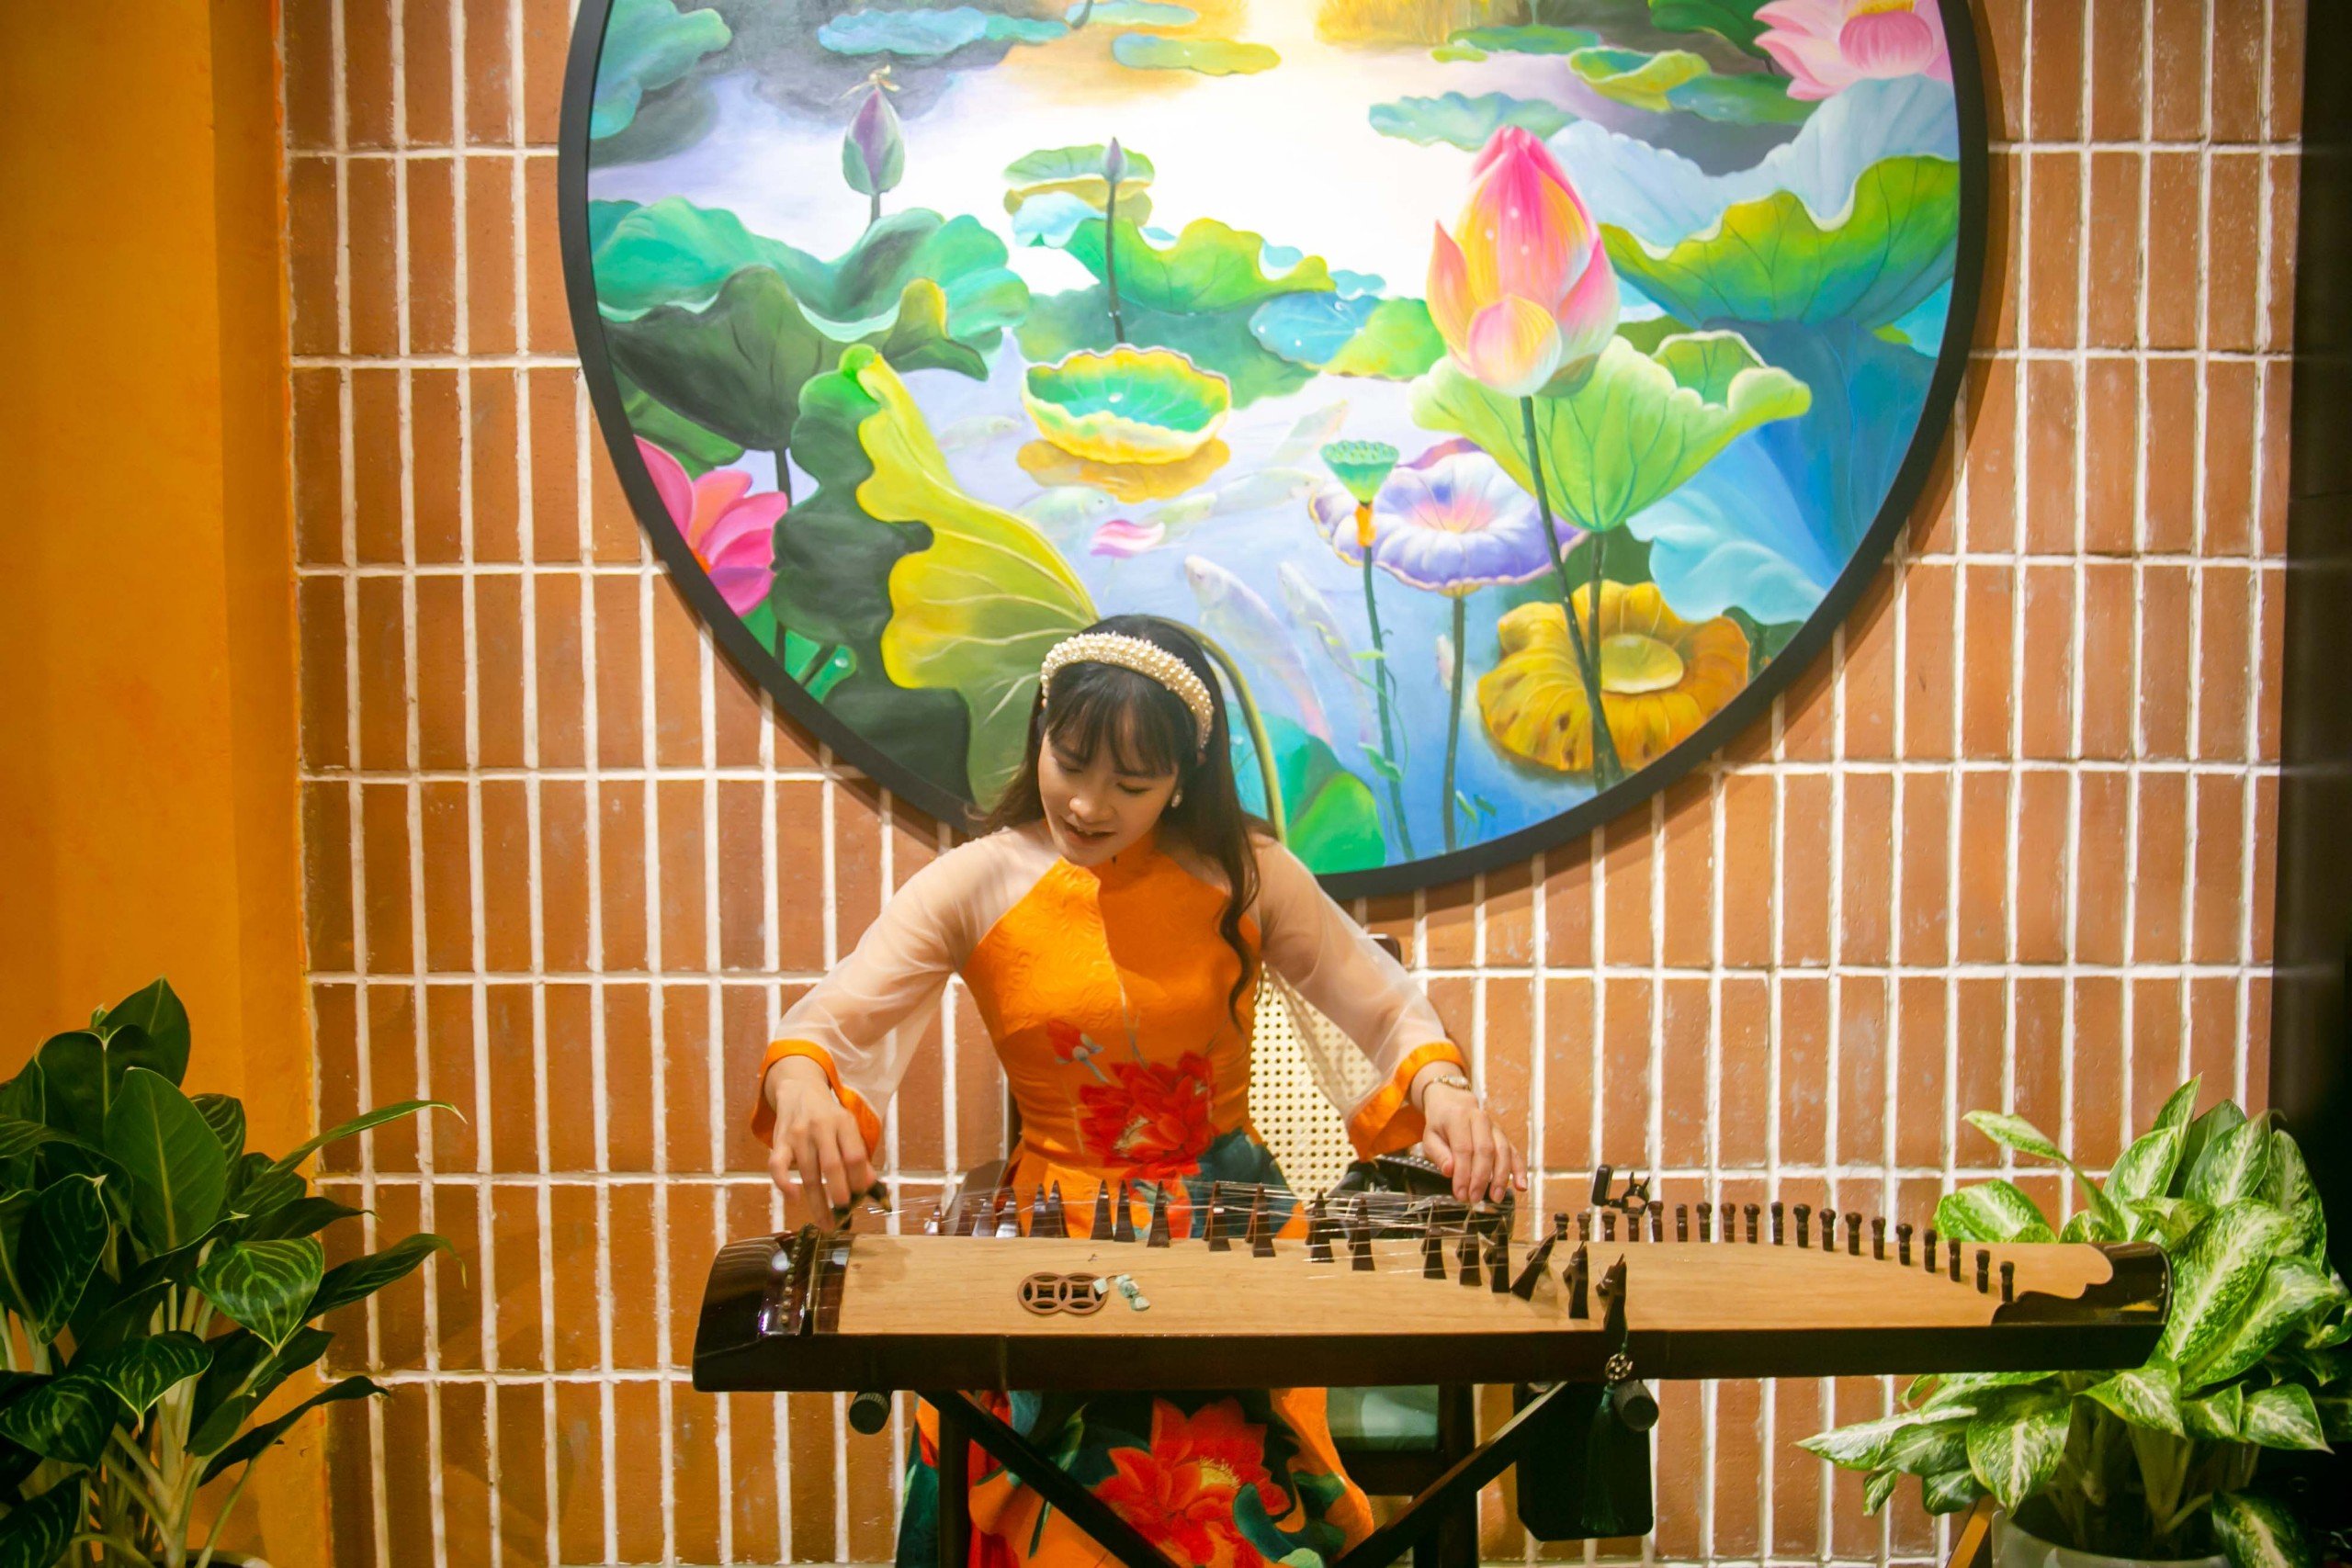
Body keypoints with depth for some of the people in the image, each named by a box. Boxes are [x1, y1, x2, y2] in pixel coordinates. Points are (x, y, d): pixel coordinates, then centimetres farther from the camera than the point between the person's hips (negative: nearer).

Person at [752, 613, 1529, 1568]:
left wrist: (1437, 1086, -20)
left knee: (1230, 1485, -24)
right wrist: (799, 1081, -35)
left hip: (1231, 1226, 0)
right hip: (1055, 1234, 0)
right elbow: (826, 1023, -12)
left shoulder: (1243, 871, -2)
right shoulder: (974, 887, -3)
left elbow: (1390, 1011, 2)